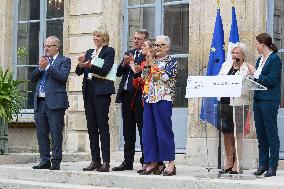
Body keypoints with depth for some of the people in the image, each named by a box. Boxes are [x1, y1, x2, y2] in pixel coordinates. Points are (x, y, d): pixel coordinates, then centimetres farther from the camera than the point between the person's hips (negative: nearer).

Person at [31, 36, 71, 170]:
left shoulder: (64, 61, 2)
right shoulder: (43, 60, 20)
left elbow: (63, 76, -14)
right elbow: (33, 78, 13)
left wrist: (48, 66, -13)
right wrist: (40, 68, -5)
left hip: (54, 102, -6)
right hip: (40, 102, 6)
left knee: (56, 134, -4)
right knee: (41, 134, 8)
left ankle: (56, 162, 0)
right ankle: (45, 161, 15)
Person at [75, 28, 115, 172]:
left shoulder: (109, 51, 0)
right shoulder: (89, 52, 18)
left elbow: (105, 70, -13)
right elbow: (79, 72, 13)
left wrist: (90, 66, -26)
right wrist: (81, 64, -8)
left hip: (101, 91, -7)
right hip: (89, 91, 7)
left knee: (103, 126, -8)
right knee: (91, 127, 7)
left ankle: (106, 162, -7)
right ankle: (95, 160, 11)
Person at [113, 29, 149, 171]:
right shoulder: (129, 53, 18)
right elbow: (118, 73, 14)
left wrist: (133, 63, -21)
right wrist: (124, 64, -4)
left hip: (139, 96, -7)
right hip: (126, 95, 7)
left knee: (143, 129, -3)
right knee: (128, 131, 12)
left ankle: (146, 161, 3)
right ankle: (128, 161, 18)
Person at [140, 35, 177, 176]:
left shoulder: (171, 61, 0)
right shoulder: (151, 59, 17)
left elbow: (166, 76, -14)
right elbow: (143, 77, 11)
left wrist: (152, 65, -10)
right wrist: (146, 65, -3)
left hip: (163, 99, -6)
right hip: (149, 98, 6)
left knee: (164, 130, -6)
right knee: (148, 131, 4)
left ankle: (171, 163, -1)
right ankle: (153, 162, 10)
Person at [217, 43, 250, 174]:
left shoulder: (247, 69, -4)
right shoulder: (225, 65, 15)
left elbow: (247, 89, -12)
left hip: (239, 104, -6)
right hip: (224, 103, 6)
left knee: (238, 134, -2)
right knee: (227, 133, 11)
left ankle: (236, 164, 4)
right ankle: (229, 162, 21)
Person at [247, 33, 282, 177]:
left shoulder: (275, 59, -9)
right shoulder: (260, 60, 16)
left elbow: (271, 81, -16)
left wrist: (255, 74, -12)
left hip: (269, 101, -8)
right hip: (258, 100, 8)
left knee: (271, 134, -3)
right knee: (261, 135, 10)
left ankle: (272, 166, 1)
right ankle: (263, 164, 16)